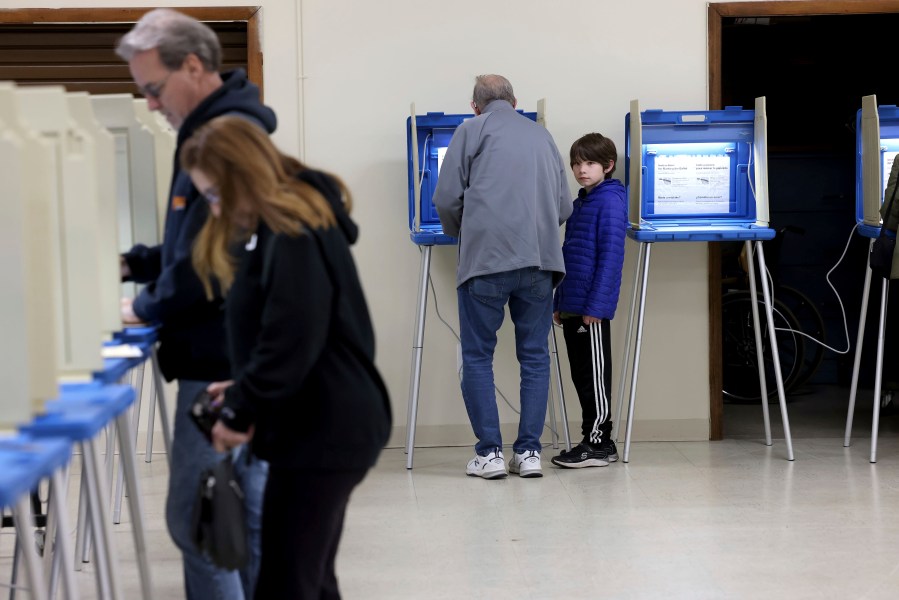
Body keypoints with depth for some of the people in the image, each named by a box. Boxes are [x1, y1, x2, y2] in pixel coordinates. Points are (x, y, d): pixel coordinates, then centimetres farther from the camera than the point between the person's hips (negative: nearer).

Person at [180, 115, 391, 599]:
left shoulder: (294, 236, -18)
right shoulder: (280, 227, 15)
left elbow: (291, 344, -22)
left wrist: (239, 412, -11)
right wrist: (244, 390, 8)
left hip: (321, 433, -10)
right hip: (324, 428, 10)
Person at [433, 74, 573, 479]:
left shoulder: (472, 130, 7)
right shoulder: (542, 135, 20)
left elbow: (447, 199, 1)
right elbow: (564, 207, 19)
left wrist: (461, 234, 20)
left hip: (486, 258, -4)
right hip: (539, 258, 4)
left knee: (477, 356, 5)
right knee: (535, 356, 9)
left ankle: (489, 453, 3)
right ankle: (528, 452, 8)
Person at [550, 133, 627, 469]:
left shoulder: (610, 201, -10)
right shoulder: (580, 203, 18)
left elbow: (610, 256, -16)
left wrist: (596, 305, -20)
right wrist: (559, 303, 19)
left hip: (592, 309, -9)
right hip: (573, 308, 9)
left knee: (594, 375, -3)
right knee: (581, 375, 12)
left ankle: (597, 444, 3)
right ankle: (596, 441, 19)